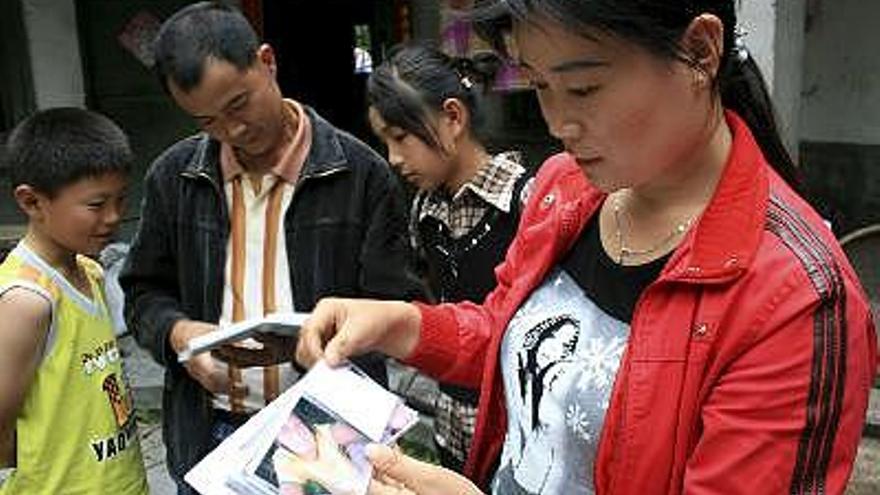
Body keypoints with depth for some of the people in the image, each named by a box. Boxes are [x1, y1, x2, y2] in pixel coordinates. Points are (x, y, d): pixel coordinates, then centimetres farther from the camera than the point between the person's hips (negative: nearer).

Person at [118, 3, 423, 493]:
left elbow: (395, 309, -9)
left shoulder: (361, 172, -10)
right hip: (209, 434, 3)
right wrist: (176, 331, -10)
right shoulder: (174, 176, 2)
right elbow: (144, 291, 11)